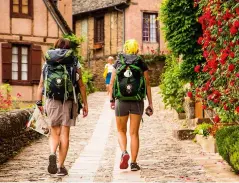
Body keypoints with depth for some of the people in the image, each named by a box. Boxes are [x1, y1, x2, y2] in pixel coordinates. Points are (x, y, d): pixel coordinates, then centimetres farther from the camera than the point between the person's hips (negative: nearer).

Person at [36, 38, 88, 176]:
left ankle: (52, 154, -14)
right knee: (64, 134, 5)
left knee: (55, 133, 13)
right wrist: (85, 104, 5)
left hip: (52, 102, 1)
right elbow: (81, 85, 1)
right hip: (69, 102, -1)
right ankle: (61, 167, 6)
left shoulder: (47, 63, 9)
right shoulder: (74, 62, 3)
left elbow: (41, 85, 4)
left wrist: (39, 103, 4)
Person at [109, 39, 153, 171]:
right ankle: (133, 163, 4)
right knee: (134, 133, 7)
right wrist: (150, 103, 4)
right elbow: (147, 84, 0)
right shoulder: (142, 64, 1)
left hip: (121, 101, 0)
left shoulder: (118, 63, 3)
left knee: (121, 131, 14)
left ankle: (124, 152, -12)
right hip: (137, 102, 0)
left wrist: (111, 99, 12)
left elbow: (111, 83, 2)